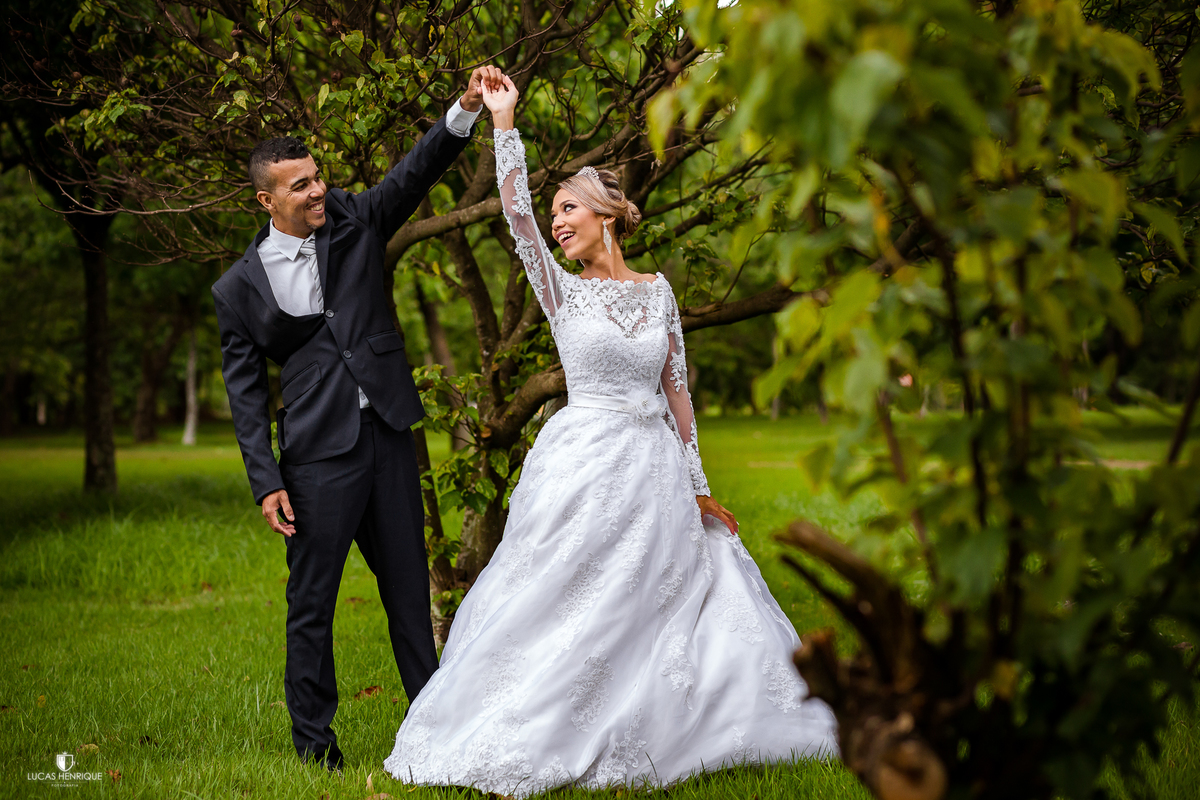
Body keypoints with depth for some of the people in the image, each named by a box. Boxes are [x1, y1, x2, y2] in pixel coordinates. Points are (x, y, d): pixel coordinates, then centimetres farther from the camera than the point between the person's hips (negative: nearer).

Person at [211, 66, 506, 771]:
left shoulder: (354, 222, 6)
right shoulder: (240, 287, 0)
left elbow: (417, 172, -5)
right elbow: (246, 390, 1)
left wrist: (467, 110, -22)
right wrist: (267, 481, -6)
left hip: (389, 437, 3)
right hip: (317, 455, -3)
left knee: (410, 588, 11)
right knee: (312, 601, 4)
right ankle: (314, 739, 18)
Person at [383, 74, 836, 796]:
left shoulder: (658, 290, 8)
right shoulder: (563, 293, 1)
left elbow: (677, 389, 10)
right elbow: (517, 211, -13)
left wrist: (697, 487, 9)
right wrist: (503, 122, -17)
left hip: (656, 467, 3)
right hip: (586, 464, -3)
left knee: (663, 604, 7)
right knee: (567, 608, -3)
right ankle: (523, 737, 8)